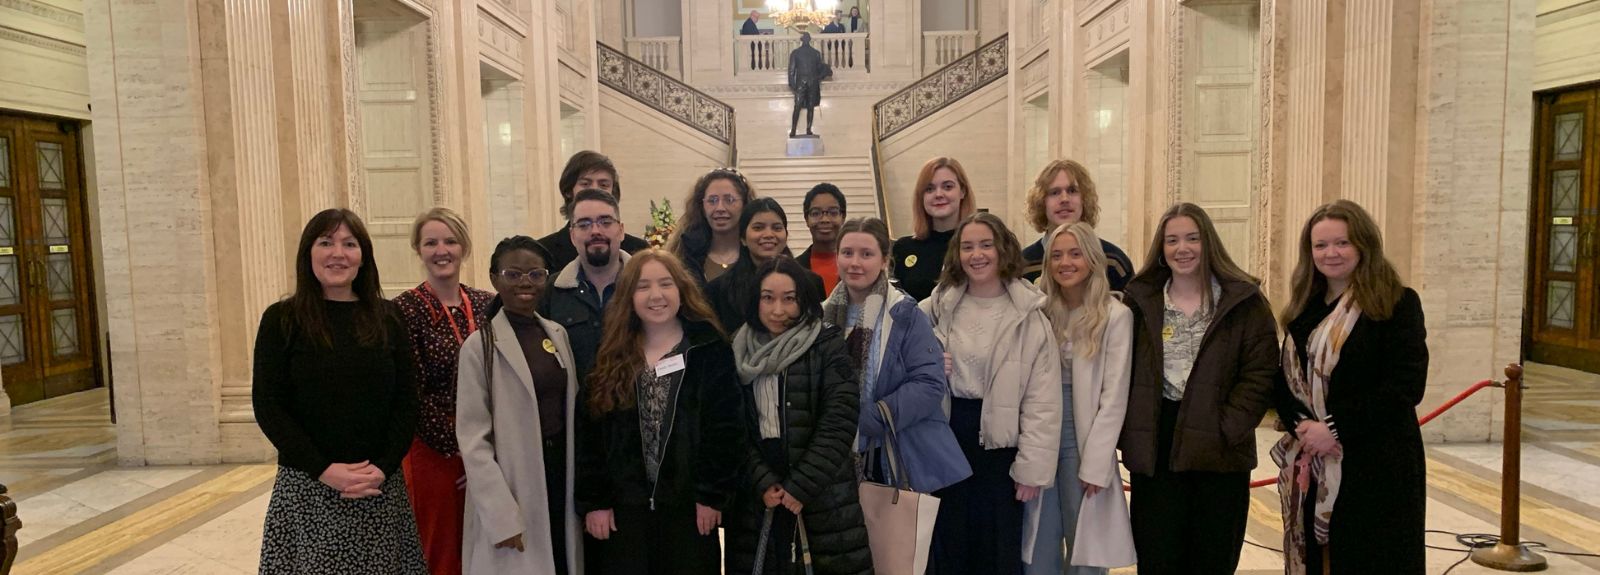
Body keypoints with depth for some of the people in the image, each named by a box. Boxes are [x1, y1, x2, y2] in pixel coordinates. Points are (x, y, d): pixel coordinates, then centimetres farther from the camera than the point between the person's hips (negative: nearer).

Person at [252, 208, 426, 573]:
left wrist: (383, 468, -10)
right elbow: (268, 407, -6)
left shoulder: (386, 317, 4)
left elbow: (406, 400, 2)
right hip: (306, 487, -2)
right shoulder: (282, 320, -1)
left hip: (381, 486, 2)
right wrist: (324, 470, -14)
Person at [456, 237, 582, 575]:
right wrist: (502, 517, -16)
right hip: (512, 484, -5)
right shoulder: (480, 346, -10)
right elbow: (473, 439, -12)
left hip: (561, 474, 5)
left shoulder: (558, 334, 6)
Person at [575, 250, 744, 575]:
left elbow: (724, 429, -5)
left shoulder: (710, 351, -2)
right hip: (623, 506, 2)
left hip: (690, 506, -1)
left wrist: (713, 495, -9)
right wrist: (594, 501, -2)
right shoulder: (611, 357, 5)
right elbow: (590, 433, 3)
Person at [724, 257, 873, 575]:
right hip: (757, 499, 3)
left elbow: (839, 421, -11)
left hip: (823, 496, -2)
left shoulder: (827, 346, -3)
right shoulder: (740, 353, 6)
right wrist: (763, 482, -10)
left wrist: (801, 486, -13)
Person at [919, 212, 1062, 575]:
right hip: (947, 434, 2)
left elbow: (1042, 402, -8)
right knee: (947, 544, 14)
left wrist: (1032, 466, -11)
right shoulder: (939, 306, 1)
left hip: (999, 441, -2)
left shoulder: (1028, 315, -6)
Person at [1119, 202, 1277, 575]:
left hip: (1220, 449, -1)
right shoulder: (1141, 300, 6)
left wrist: (1227, 428, -14)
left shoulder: (1244, 301, 0)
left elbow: (1260, 372, -5)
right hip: (1155, 447, 1)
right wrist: (1129, 433, -4)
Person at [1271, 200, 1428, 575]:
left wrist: (1336, 429, -17)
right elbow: (1284, 380, 9)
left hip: (1378, 466, -5)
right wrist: (1300, 425, -10)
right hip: (1312, 466, 5)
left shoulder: (1398, 304, -6)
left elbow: (1407, 386, -15)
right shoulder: (1305, 309, 11)